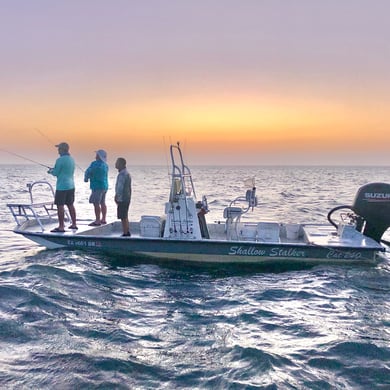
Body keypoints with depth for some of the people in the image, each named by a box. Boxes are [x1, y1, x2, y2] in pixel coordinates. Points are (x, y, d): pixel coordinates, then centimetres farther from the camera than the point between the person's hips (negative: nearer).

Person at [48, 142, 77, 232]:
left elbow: (55, 173, -10)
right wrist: (53, 170, 22)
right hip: (71, 185, 8)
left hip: (62, 186, -8)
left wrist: (51, 171, 11)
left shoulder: (60, 160, -15)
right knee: (70, 205, 14)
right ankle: (74, 224, 20)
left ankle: (61, 227, -3)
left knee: (60, 206, -4)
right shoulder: (71, 159, 10)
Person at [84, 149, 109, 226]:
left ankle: (97, 221, -6)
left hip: (97, 186, -9)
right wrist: (89, 178, 17)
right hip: (105, 186, 9)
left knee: (96, 203, -6)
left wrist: (86, 178, 9)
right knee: (102, 203, 14)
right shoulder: (105, 165, 11)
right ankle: (103, 219, 20)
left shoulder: (95, 163, -14)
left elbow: (88, 172, -10)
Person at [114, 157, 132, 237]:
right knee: (125, 216, 18)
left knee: (123, 217, -5)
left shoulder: (122, 174, -18)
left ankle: (125, 233, -2)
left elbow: (120, 188, -21)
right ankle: (127, 232, 26)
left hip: (122, 199, -10)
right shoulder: (127, 173, 14)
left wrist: (117, 197, -14)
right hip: (127, 198, 10)